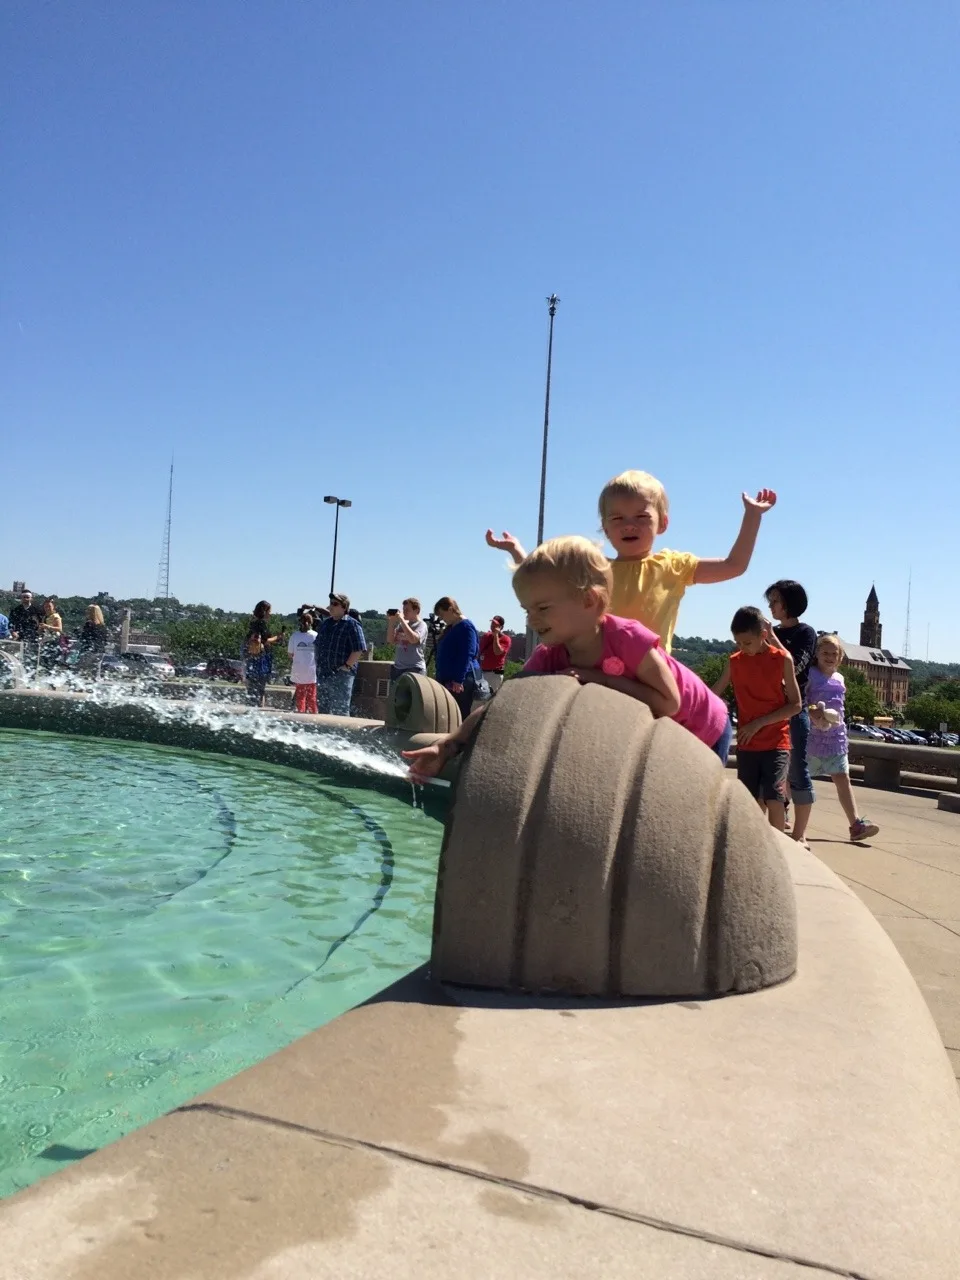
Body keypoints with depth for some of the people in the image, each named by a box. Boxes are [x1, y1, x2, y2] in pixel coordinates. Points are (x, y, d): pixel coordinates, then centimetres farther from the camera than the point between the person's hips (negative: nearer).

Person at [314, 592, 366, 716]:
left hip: (341, 675, -8)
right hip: (323, 673, 8)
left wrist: (347, 666, -16)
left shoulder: (352, 624, -8)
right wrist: (318, 664, 16)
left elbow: (359, 649, -15)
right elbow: (317, 644, 25)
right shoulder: (325, 623, 15)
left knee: (340, 710, -5)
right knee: (322, 708, 14)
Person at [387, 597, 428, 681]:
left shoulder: (421, 625, -5)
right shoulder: (401, 625, 13)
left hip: (414, 669, -7)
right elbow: (390, 640, 10)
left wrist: (401, 619, -18)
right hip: (397, 668, 7)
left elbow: (413, 639, -24)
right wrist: (391, 622, 0)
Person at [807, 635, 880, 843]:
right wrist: (813, 714, -28)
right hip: (811, 735, -5)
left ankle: (856, 825, -4)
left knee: (843, 779, 0)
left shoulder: (839, 679, 12)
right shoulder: (810, 674, -5)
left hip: (835, 736, 5)